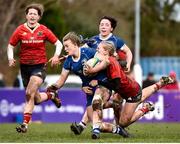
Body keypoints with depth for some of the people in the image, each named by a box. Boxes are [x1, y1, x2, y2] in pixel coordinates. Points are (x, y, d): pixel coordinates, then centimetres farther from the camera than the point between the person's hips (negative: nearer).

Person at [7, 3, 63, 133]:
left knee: (30, 94, -21)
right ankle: (51, 95, 41)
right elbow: (11, 46, 8)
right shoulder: (20, 30, -1)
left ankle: (25, 123, -15)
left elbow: (58, 43, 4)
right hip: (25, 67, 3)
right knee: (36, 99, 8)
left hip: (40, 66, -3)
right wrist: (11, 58, -9)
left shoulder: (44, 30, -3)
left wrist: (56, 56, -13)